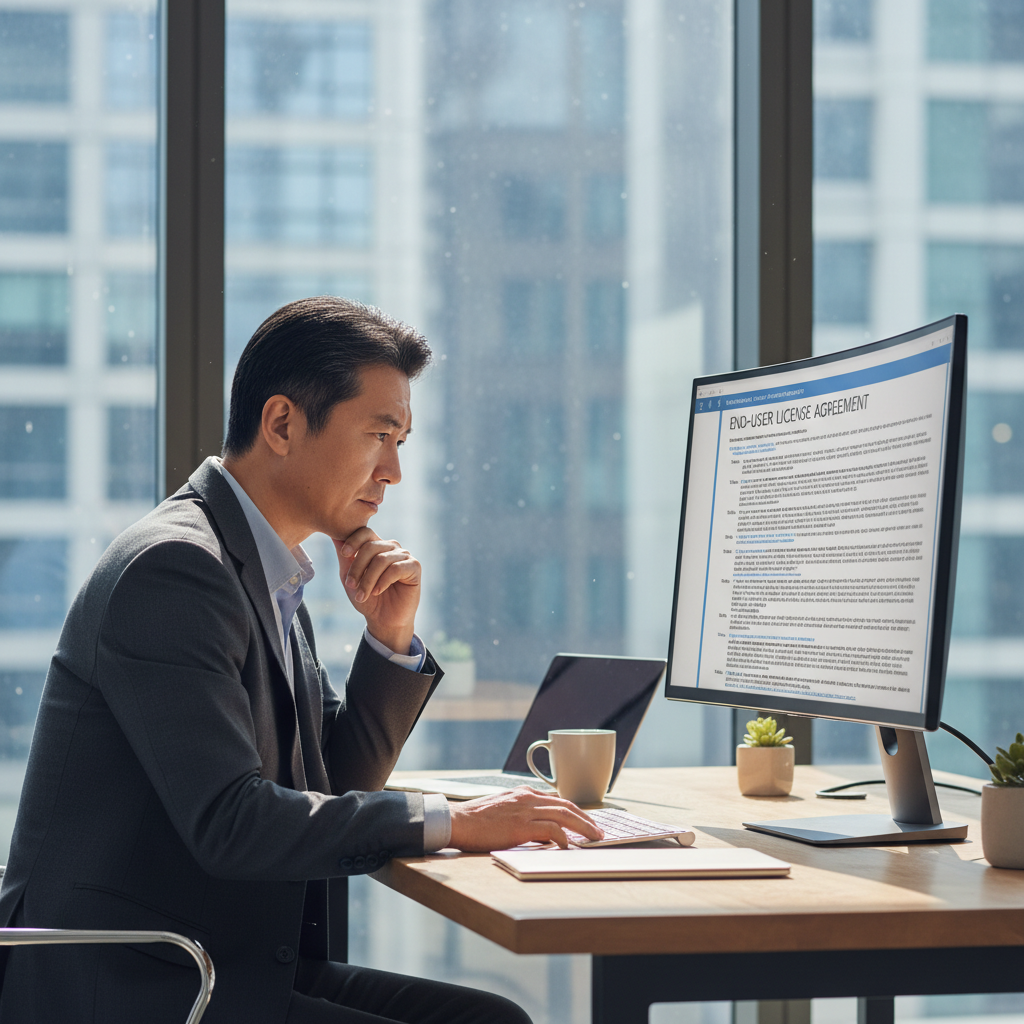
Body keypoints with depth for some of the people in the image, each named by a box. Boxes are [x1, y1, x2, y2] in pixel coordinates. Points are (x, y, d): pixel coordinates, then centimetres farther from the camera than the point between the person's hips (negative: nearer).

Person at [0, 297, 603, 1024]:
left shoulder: (268, 575, 13)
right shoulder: (173, 568, -17)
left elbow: (332, 787, 19)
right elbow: (228, 820, -25)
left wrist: (392, 636, 4)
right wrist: (450, 822, -20)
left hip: (231, 962, 9)